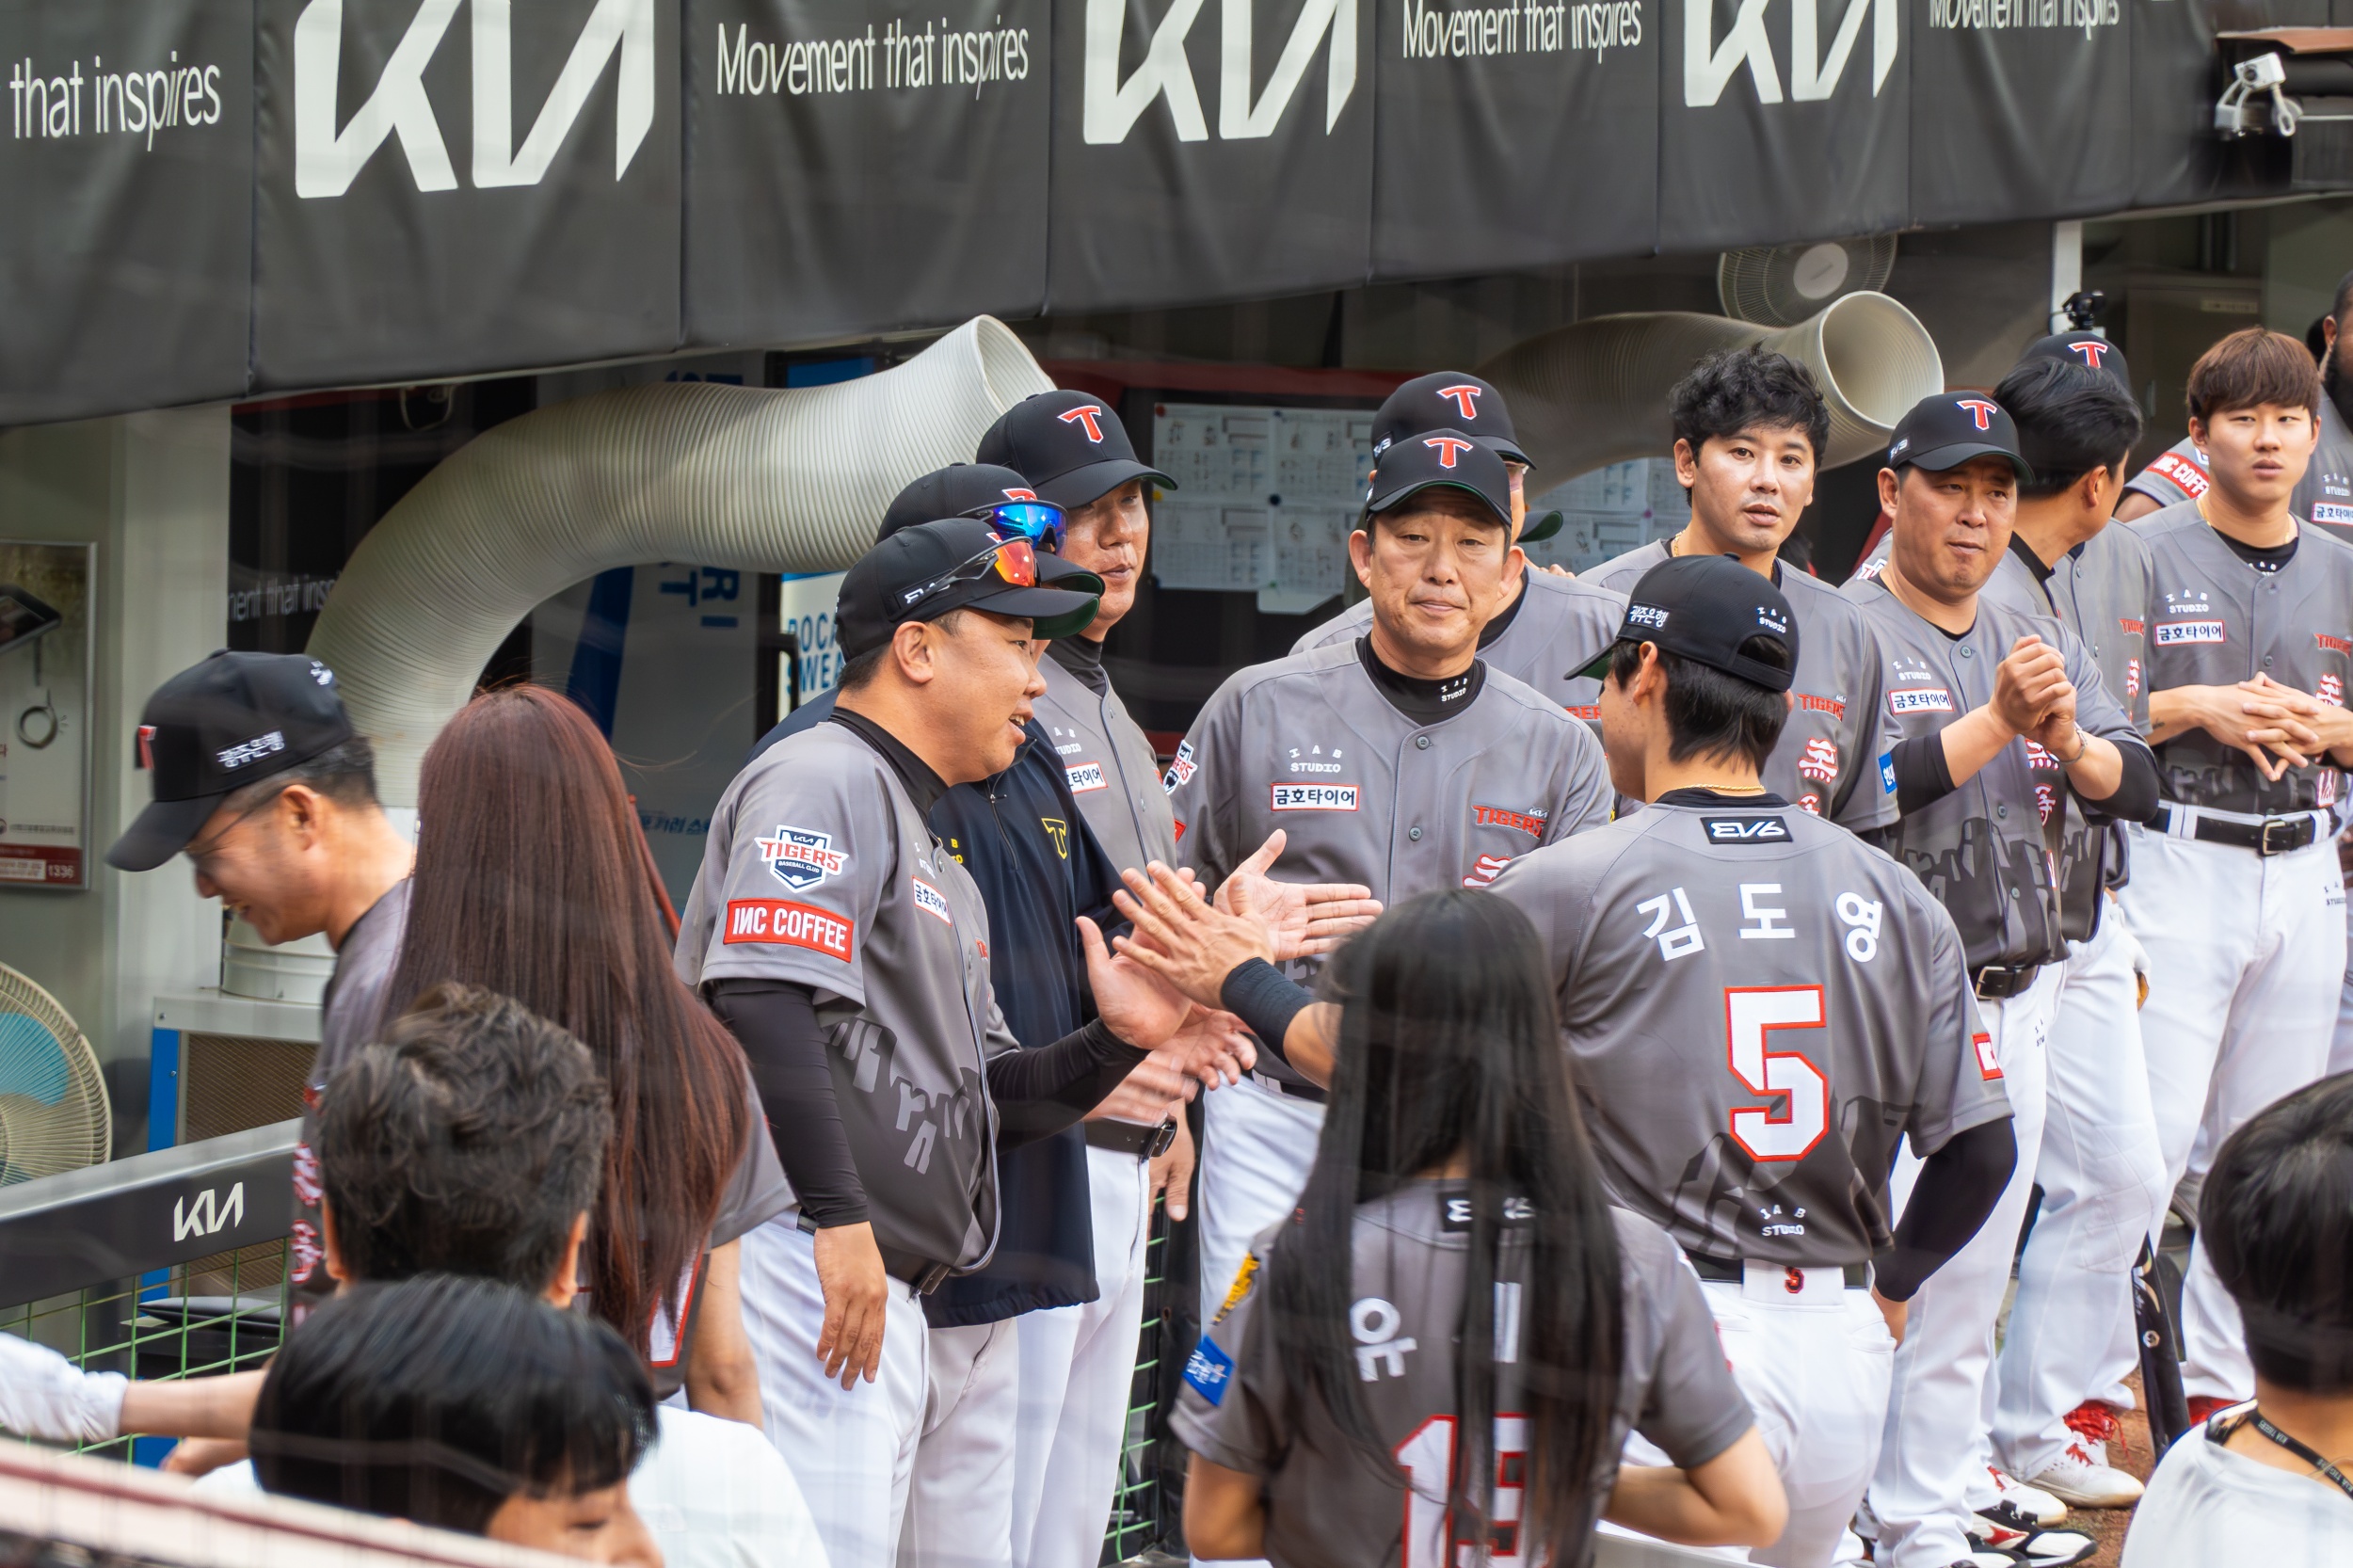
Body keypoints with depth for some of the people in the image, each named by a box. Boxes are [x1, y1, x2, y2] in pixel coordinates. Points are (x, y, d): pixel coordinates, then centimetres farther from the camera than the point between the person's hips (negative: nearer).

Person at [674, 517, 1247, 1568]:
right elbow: (764, 1000, -20)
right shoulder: (824, 781, -4)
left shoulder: (936, 857, 29)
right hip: (800, 1258, -11)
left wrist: (1115, 1043, 11)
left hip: (888, 1292, 11)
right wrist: (839, 1217, -24)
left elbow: (981, 1098, 27)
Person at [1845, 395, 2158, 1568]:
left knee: (1978, 1271, 14)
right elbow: (1856, 795, -20)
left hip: (2021, 999, 7)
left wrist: (2068, 737, -17)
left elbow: (2135, 786, 3)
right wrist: (1999, 722, -24)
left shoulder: (2042, 645, 14)